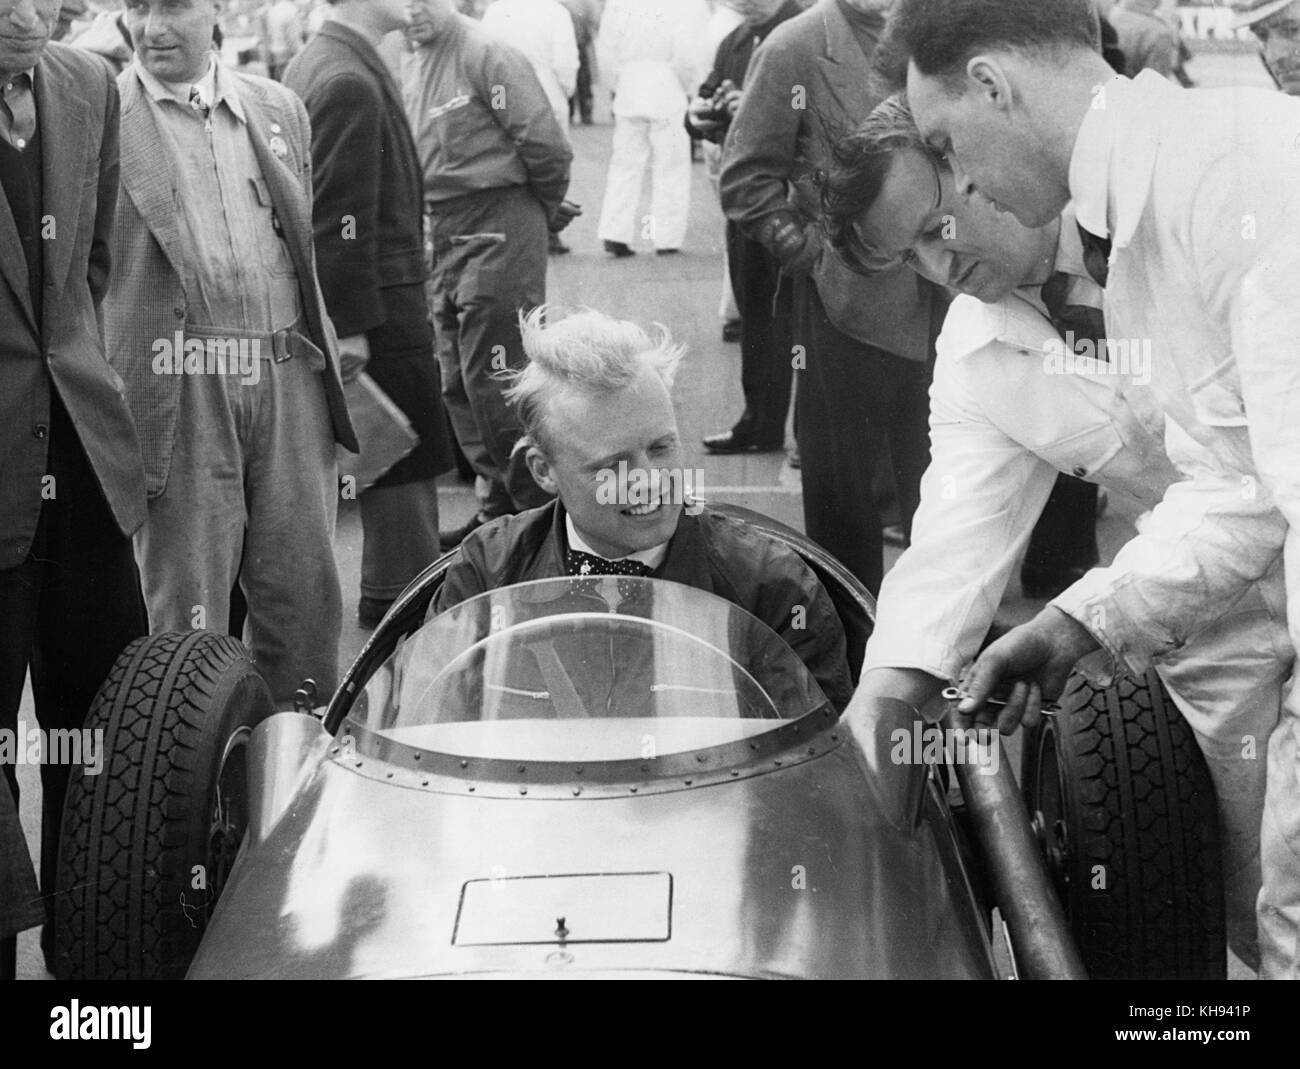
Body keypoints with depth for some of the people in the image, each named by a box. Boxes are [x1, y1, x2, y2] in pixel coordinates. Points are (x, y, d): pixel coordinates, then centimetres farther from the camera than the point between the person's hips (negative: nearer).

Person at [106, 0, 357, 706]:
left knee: (306, 592, 10)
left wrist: (324, 357, 16)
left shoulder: (279, 108, 13)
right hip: (180, 390, -4)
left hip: (288, 376, 4)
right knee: (187, 605, 1)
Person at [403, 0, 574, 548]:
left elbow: (545, 143, -15)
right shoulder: (411, 69, 13)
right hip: (446, 235, 9)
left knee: (494, 379, -8)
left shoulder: (486, 55, -12)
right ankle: (498, 507, 21)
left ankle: (539, 510, 3)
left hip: (498, 230, -9)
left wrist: (547, 208, 0)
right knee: (458, 383, 11)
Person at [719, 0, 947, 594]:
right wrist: (810, 252, -9)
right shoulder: (796, 49, -4)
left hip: (944, 298, 3)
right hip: (844, 298, -2)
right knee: (840, 484, 6)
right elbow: (745, 179, -2)